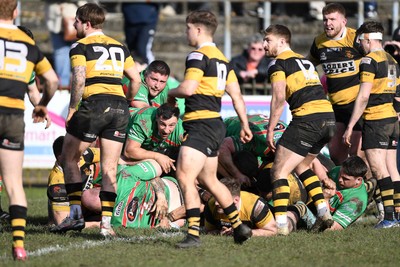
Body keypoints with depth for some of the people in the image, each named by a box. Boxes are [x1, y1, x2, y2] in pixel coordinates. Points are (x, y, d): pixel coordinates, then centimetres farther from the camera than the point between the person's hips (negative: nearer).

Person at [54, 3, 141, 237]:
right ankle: (107, 222, -1)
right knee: (110, 168, 7)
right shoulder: (119, 47, 18)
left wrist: (72, 110, -5)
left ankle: (76, 214, 4)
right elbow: (136, 79, 16)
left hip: (94, 104, -5)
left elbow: (79, 80, -12)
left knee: (69, 158, 12)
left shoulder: (80, 46, 1)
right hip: (119, 108, 5)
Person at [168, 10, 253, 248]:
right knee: (209, 179, 20)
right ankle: (239, 227, 27)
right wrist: (245, 125, 23)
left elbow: (188, 88, -23)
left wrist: (171, 93, -2)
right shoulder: (222, 59, 17)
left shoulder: (198, 56, -12)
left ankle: (194, 234, -23)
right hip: (215, 124, 10)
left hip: (201, 125, -10)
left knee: (185, 175, -15)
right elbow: (237, 95, 19)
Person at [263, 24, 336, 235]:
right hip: (328, 117, 8)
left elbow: (279, 98, -12)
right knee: (301, 166, 25)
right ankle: (323, 212, 16)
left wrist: (270, 130, -8)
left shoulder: (278, 63, 0)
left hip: (307, 118, -8)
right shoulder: (304, 61, 26)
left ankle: (280, 223, -13)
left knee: (279, 171, -3)